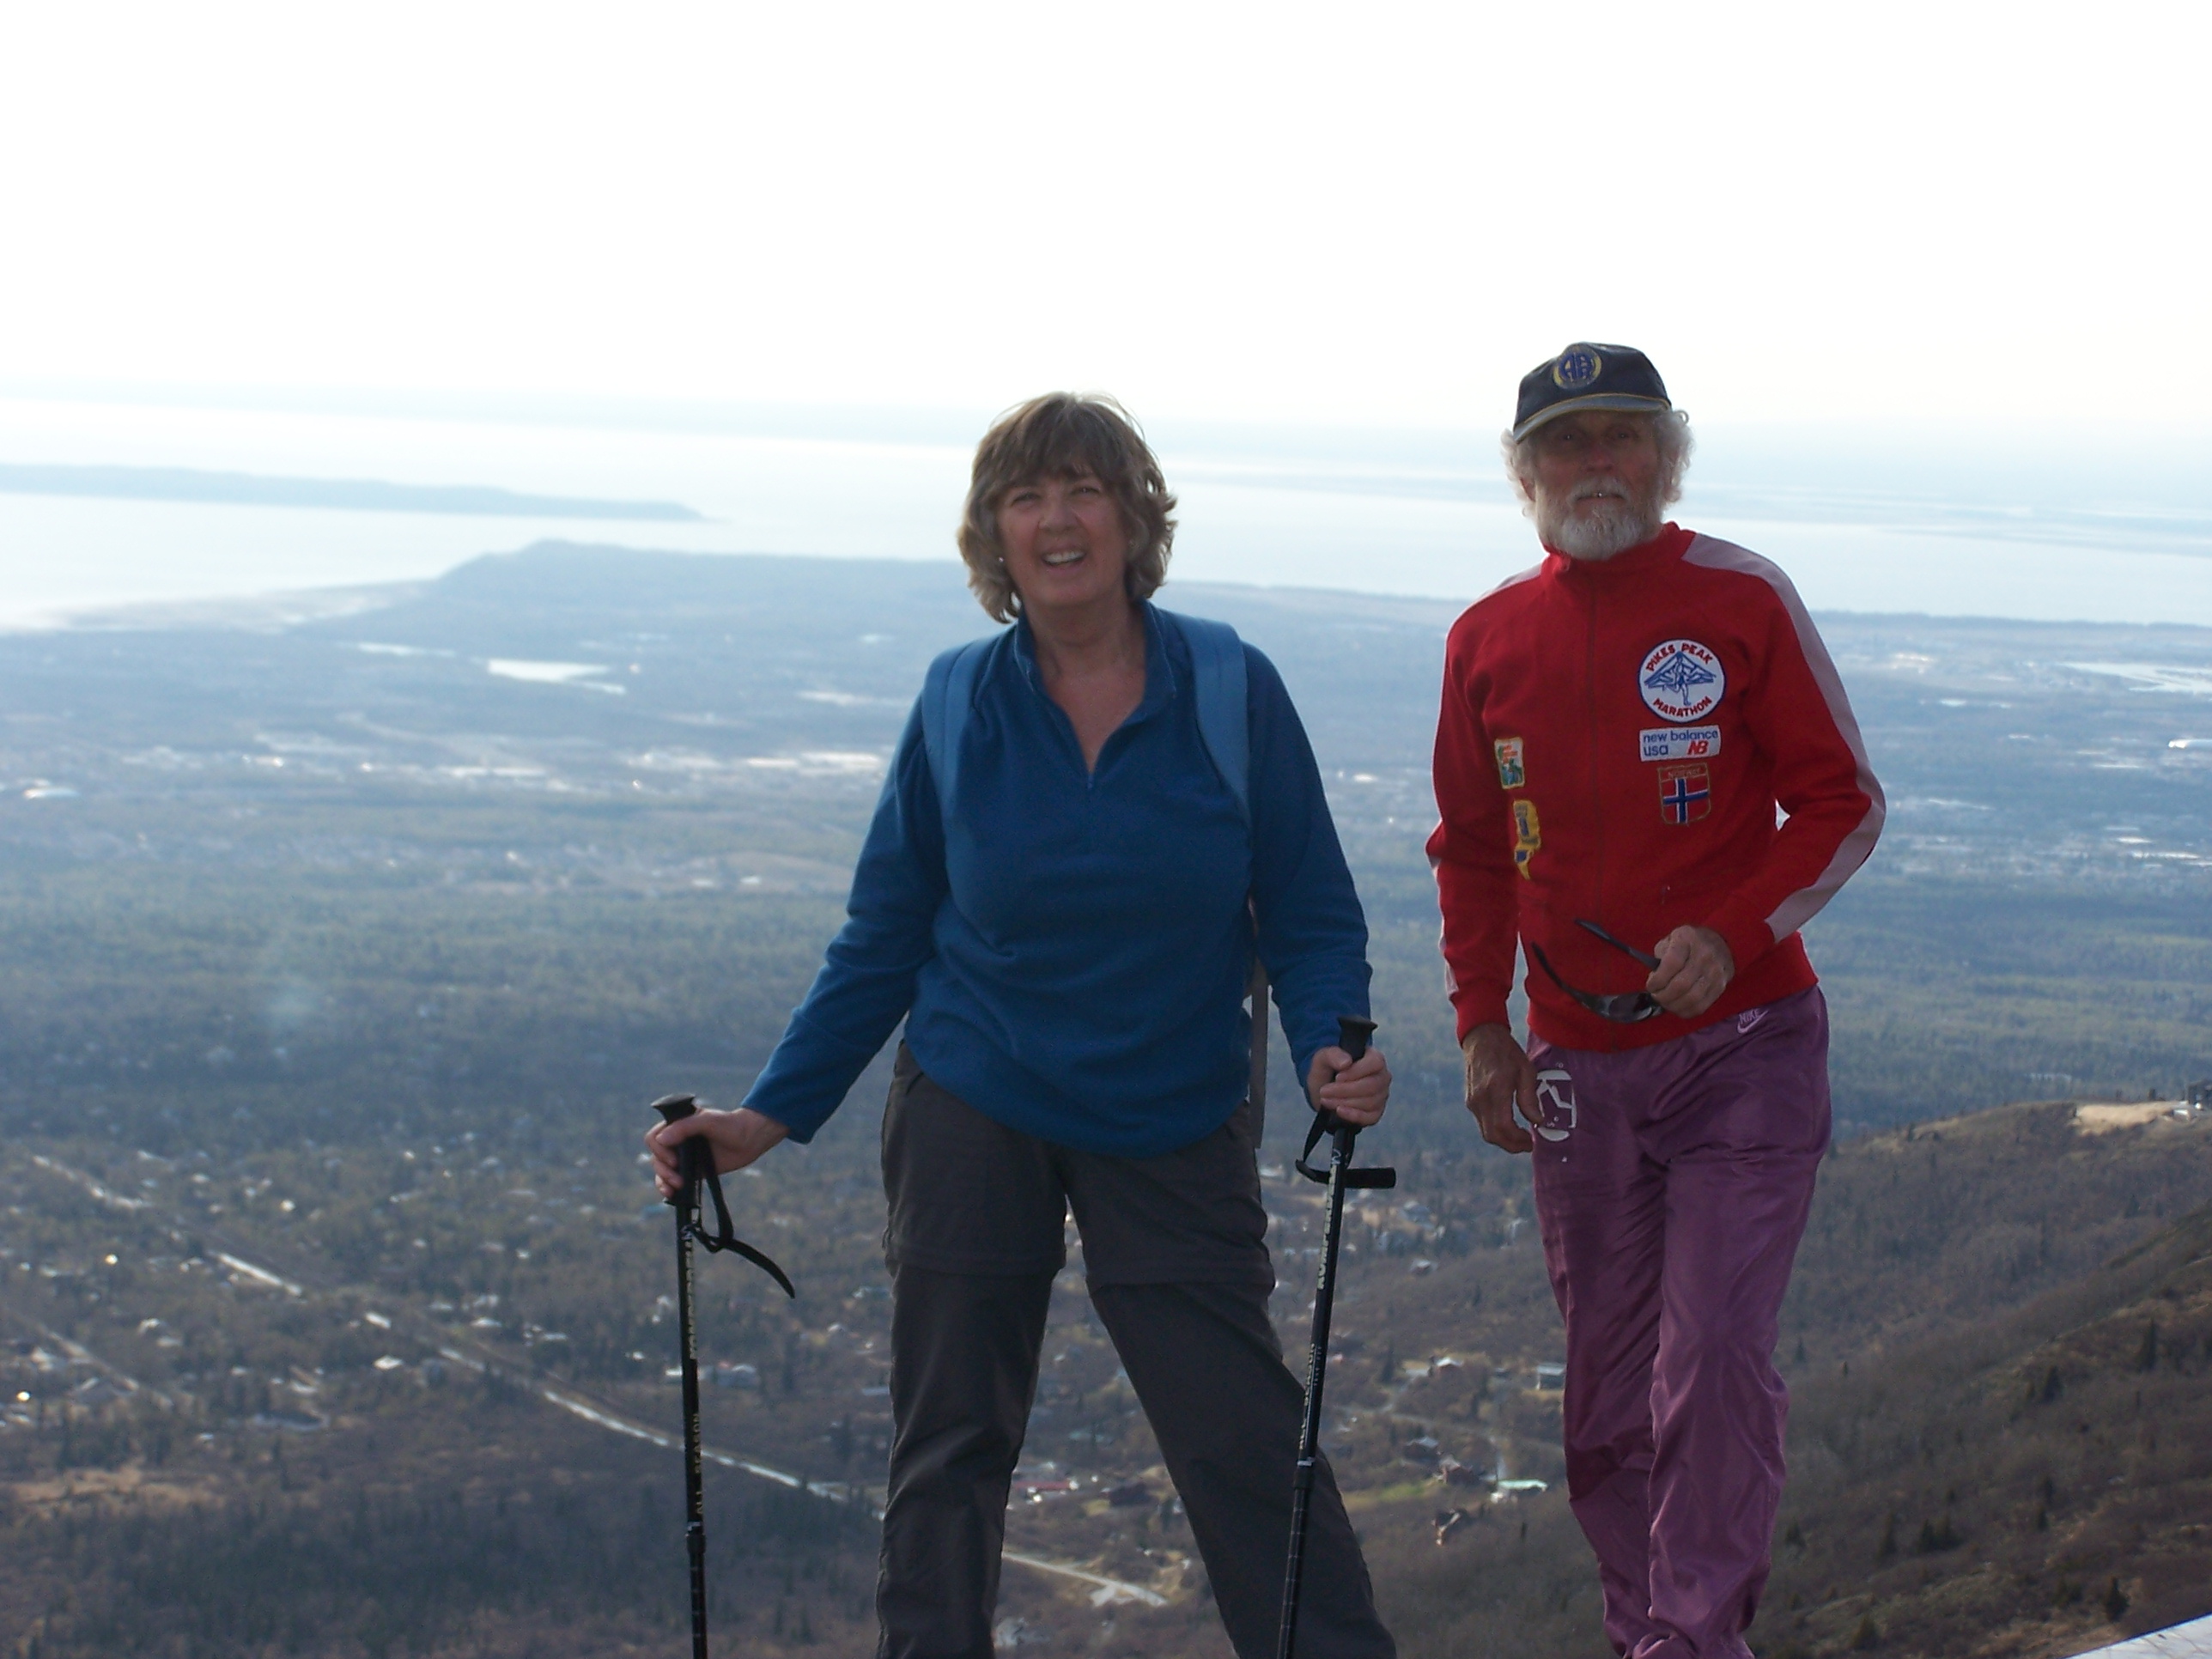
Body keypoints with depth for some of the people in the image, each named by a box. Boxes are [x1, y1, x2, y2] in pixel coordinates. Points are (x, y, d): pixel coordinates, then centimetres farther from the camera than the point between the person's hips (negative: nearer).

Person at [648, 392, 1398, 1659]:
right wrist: (772, 1115, -1)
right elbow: (885, 937, 4)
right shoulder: (959, 702, -2)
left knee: (1247, 1435, -1)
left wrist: (1333, 1050, -22)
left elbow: (1311, 914, -3)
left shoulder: (1231, 688, -7)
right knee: (950, 1446, 8)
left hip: (1178, 1131, -1)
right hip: (977, 1115, 2)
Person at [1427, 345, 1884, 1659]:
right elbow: (1475, 849, 17)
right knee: (1610, 1390, 9)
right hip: (1578, 1067, 4)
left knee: (1715, 1361, -14)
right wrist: (1481, 1021, 8)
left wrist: (1732, 933, -17)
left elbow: (1845, 805, -3)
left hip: (1741, 1046, -4)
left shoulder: (1742, 600, -5)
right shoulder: (1488, 640, 7)